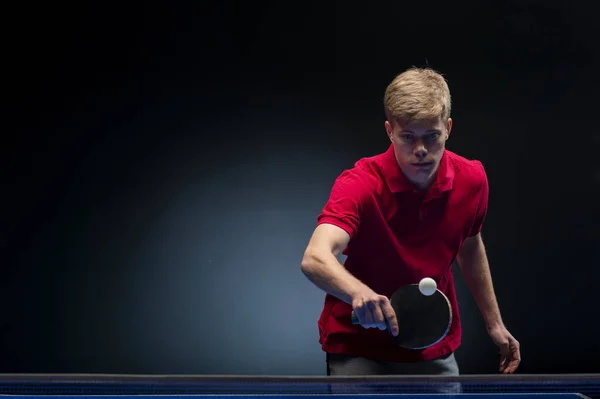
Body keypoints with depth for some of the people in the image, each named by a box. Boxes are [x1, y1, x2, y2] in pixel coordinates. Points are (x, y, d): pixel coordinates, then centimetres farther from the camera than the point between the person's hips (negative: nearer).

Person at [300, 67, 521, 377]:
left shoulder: (472, 180, -10)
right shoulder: (359, 185, -24)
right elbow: (314, 259, -40)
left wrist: (493, 322, 16)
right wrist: (360, 293, -60)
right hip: (358, 350, -4)